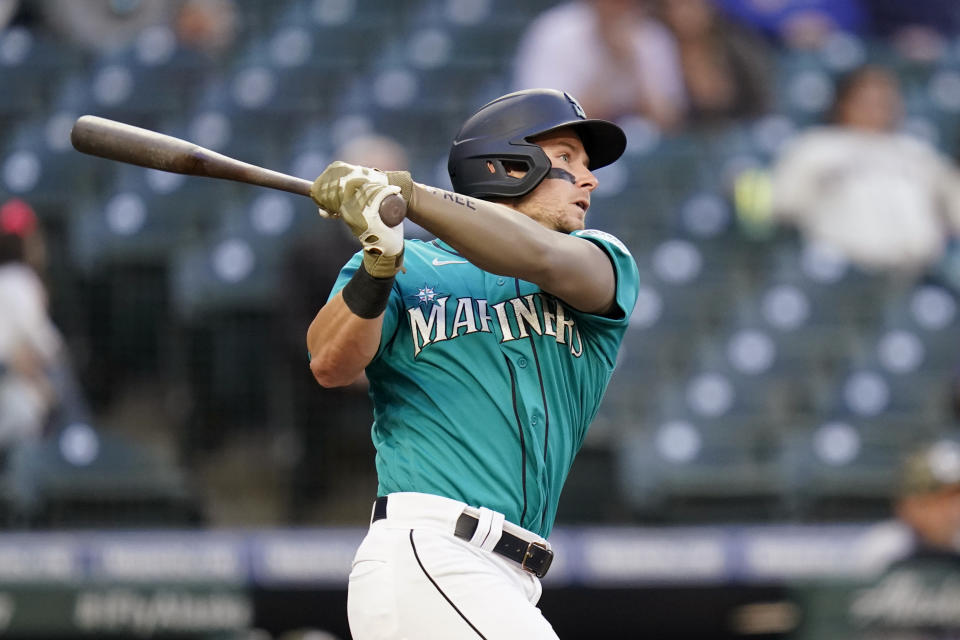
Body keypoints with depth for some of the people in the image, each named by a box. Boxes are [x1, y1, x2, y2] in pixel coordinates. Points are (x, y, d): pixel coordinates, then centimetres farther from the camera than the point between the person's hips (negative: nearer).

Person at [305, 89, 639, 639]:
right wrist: (376, 269, -22)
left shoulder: (605, 262, 16)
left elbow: (541, 257, -7)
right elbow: (331, 365, -5)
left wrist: (405, 193, -18)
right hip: (424, 557, -5)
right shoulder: (413, 268, 12)